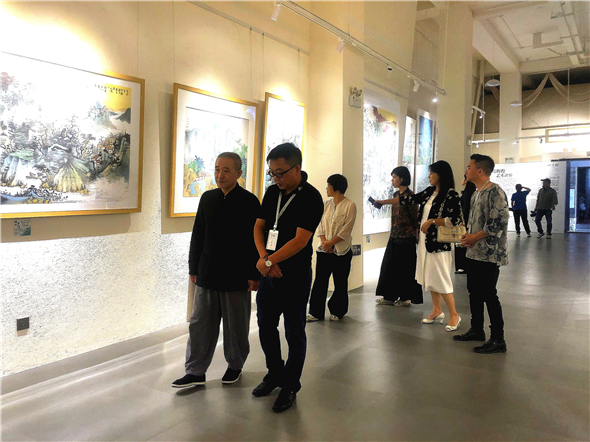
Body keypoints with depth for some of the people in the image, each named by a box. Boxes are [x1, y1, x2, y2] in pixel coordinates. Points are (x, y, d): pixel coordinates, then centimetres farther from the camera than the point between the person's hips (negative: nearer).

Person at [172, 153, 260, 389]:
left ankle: (235, 365, 32)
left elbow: (256, 240, -8)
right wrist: (193, 268, 10)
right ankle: (195, 372, 21)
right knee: (200, 324, 8)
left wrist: (254, 275, -10)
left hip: (237, 277, -4)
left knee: (236, 327, 11)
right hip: (207, 275, 4)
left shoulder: (249, 201, -6)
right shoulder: (207, 198, 7)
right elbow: (197, 235, 11)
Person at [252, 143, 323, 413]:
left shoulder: (311, 198, -14)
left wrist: (269, 261, -17)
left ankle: (290, 386, 25)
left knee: (294, 332, 7)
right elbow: (259, 227, 8)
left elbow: (300, 241, -20)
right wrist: (264, 258, -8)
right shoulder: (272, 192, 7)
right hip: (268, 273, 7)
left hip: (295, 276, -7)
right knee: (266, 326, 17)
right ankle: (275, 374, 38)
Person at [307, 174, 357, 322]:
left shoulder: (350, 205, -7)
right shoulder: (326, 204, 11)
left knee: (340, 283, 7)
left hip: (341, 250, -4)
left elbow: (346, 230, -11)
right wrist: (324, 241, -7)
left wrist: (331, 243, -14)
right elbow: (320, 224, 9)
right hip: (324, 249, 5)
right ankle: (316, 312, 12)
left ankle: (337, 312, 22)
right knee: (319, 281, 3)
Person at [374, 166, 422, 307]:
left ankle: (406, 298, 14)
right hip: (394, 236, 9)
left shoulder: (409, 196, -14)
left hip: (406, 237, -9)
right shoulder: (396, 194, 11)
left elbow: (415, 218, -12)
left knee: (405, 267, 1)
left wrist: (415, 235, -11)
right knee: (389, 265, 10)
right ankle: (389, 296, 19)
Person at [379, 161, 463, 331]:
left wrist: (432, 221, -17)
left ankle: (454, 315, 11)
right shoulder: (429, 192, 10)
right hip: (425, 241, 8)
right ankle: (437, 311, 27)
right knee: (430, 277, 13)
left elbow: (455, 220, -18)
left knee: (441, 280, -4)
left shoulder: (451, 194, -12)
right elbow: (409, 200, 15)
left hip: (440, 243, -7)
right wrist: (383, 202, 16)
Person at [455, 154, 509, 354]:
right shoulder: (476, 194, 14)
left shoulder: (495, 192, -15)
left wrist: (474, 237, -15)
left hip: (490, 254, -10)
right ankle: (477, 330, 30)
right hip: (474, 252, 10)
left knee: (489, 294, -4)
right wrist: (467, 235, 5)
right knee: (474, 291, 16)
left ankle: (498, 340, 6)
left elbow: (499, 223, -22)